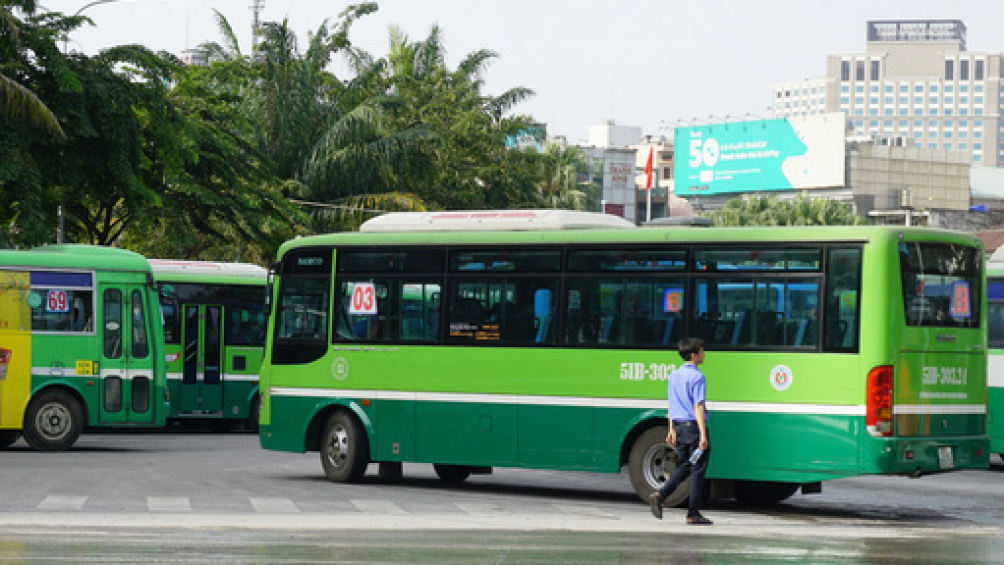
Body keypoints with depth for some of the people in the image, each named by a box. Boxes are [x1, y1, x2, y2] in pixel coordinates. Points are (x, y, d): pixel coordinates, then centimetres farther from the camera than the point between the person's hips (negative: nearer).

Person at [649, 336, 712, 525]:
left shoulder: (674, 376, 12)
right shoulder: (697, 377, -12)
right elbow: (698, 406, -18)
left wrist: (672, 430, 21)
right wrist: (703, 435, -19)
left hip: (679, 426, 7)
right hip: (694, 426, -7)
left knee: (684, 467, 18)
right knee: (697, 470, 1)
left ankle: (660, 495, 1)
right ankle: (693, 514, 3)